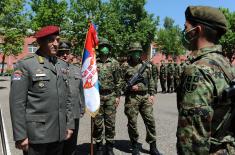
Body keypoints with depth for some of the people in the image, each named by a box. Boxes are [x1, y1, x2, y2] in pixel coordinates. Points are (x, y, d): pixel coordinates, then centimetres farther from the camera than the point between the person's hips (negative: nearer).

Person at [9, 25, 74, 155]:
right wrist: (20, 136, -12)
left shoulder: (62, 65, 9)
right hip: (36, 134, -5)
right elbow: (17, 103, -11)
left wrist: (69, 124, 10)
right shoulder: (25, 65, -8)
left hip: (59, 133, 5)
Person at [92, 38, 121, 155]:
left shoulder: (114, 63, 5)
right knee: (98, 123, 6)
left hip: (110, 96, 0)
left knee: (110, 123, 6)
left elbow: (118, 81, 6)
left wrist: (118, 96, 1)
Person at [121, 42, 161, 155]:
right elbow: (120, 82, 1)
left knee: (150, 121, 2)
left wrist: (151, 94, 5)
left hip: (145, 97, 3)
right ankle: (135, 146, 21)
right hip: (131, 98, -3)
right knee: (132, 122, 4)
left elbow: (151, 82, 14)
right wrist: (129, 87, -14)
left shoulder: (146, 65, 13)